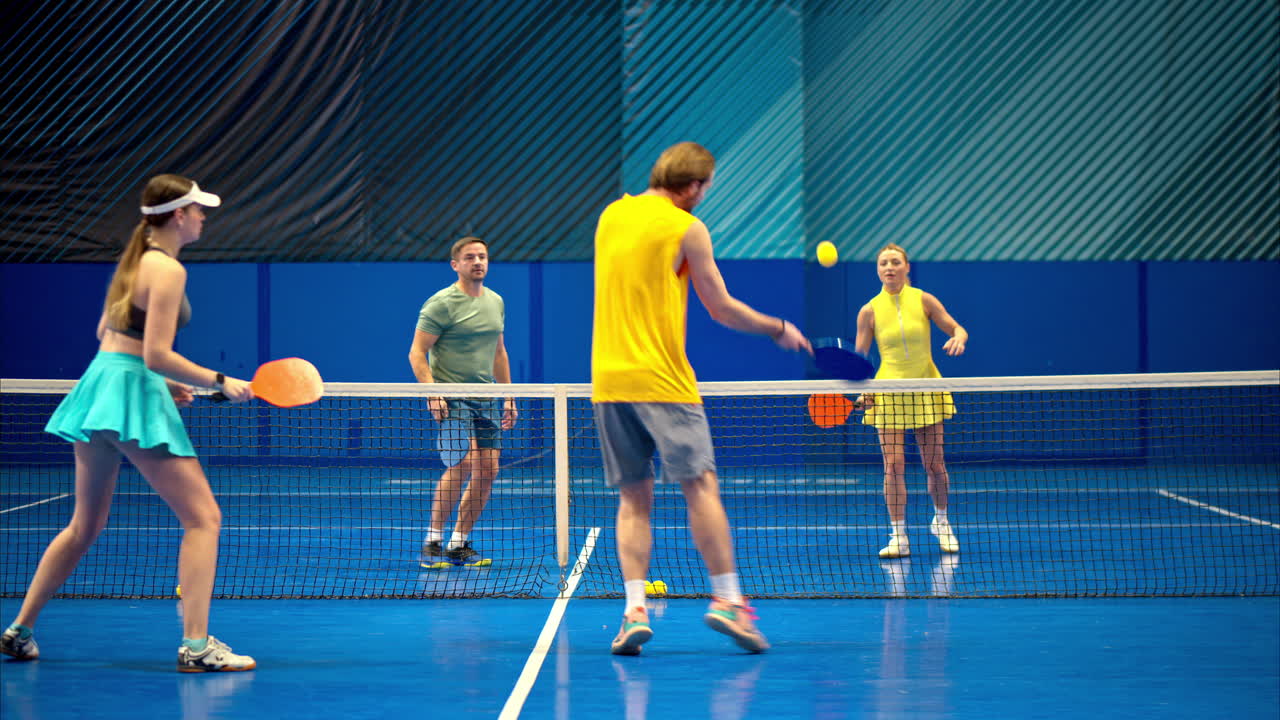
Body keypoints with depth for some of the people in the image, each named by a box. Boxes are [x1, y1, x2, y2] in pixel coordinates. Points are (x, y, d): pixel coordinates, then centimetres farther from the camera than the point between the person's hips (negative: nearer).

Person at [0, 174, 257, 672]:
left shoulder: (135, 258, 13)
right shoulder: (168, 270, -14)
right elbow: (157, 355, -19)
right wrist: (220, 383, -12)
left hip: (99, 385, 9)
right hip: (135, 394, -9)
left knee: (85, 526, 20)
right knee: (203, 518, -4)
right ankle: (196, 645, -10)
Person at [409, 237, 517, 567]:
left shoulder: (496, 302, 13)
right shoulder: (441, 303, -8)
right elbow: (417, 353, -9)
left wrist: (508, 396, 19)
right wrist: (432, 393, -21)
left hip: (486, 400, 7)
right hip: (451, 398, -7)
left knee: (487, 471, 1)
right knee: (463, 462, -22)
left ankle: (458, 543, 13)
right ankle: (433, 539, -11)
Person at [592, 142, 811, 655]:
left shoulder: (611, 215, 13)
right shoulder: (686, 228, -4)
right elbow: (722, 309, -1)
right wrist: (780, 330, 12)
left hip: (607, 379, 5)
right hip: (661, 380, -5)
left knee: (634, 498, 6)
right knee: (700, 485, -3)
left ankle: (634, 610, -4)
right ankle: (726, 599, -8)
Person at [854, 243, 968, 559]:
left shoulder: (924, 301, -2)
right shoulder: (869, 311, -2)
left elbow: (957, 329, 4)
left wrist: (958, 339, -19)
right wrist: (862, 390, -13)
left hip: (926, 390, 1)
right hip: (888, 393, -1)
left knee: (934, 464, 4)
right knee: (893, 465, -8)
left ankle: (941, 522, 29)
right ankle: (898, 537, -2)